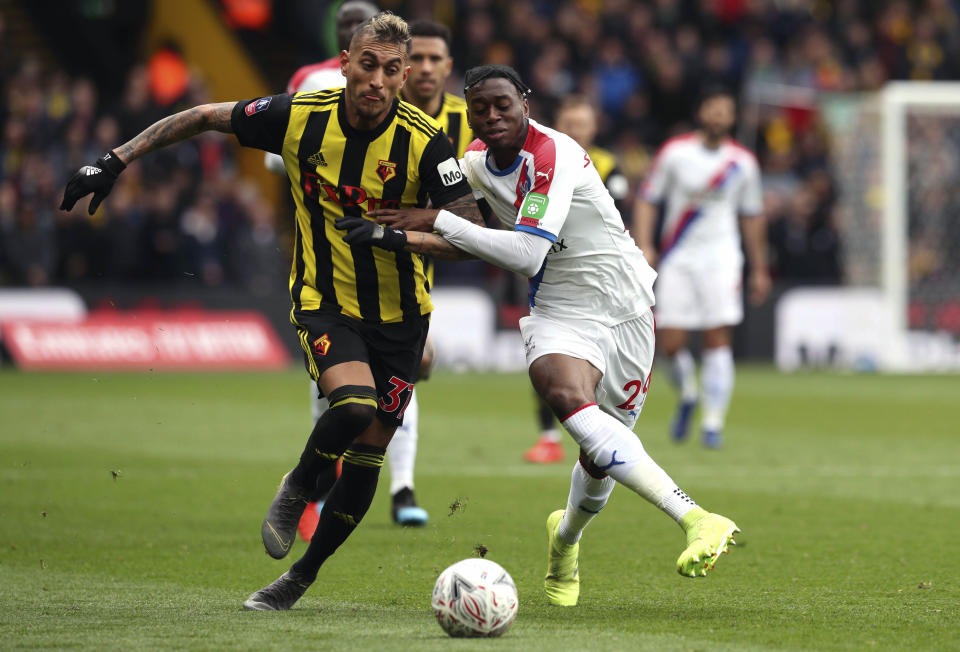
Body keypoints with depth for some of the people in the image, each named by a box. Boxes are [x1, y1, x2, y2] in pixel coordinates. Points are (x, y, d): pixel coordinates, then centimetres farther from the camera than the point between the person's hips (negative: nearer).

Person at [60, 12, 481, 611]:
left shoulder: (424, 140, -16)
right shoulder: (300, 116, -12)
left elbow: (474, 231, -15)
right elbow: (206, 117, 2)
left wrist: (402, 235, -30)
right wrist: (118, 159, -1)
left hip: (400, 314, 1)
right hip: (323, 301, -1)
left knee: (367, 453, 4)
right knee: (353, 404, -28)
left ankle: (304, 574, 24)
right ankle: (297, 489, 4)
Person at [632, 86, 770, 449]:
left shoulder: (743, 162, 4)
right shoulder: (674, 152, -2)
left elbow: (752, 215, 15)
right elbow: (648, 199, 3)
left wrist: (759, 269, 17)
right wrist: (643, 245, -10)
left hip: (721, 255, 1)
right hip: (677, 258, 0)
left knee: (718, 340, -10)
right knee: (671, 342, -4)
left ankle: (713, 422, -4)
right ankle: (687, 396, 27)